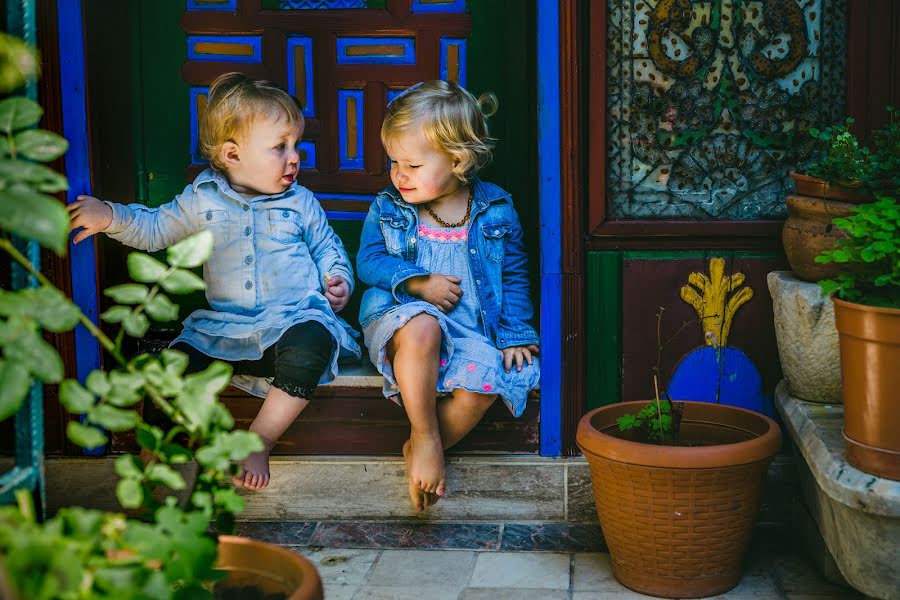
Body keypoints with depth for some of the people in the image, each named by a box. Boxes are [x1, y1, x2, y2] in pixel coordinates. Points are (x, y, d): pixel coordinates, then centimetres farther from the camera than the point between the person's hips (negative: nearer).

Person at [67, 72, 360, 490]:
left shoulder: (301, 203, 8)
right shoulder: (201, 200, 7)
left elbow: (327, 247, 19)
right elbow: (155, 229, 14)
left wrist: (338, 279, 0)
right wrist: (111, 217, -1)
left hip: (294, 318, -1)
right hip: (224, 326, 1)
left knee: (312, 341, -36)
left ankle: (260, 440, -20)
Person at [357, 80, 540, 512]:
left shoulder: (495, 211, 4)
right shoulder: (387, 208, 7)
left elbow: (514, 275, 11)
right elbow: (369, 261, 3)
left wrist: (514, 333, 1)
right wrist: (416, 283, -14)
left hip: (471, 330, 1)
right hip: (400, 319, 0)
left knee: (485, 382, -31)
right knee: (421, 326, -39)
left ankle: (419, 450, -8)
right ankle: (425, 438, -22)